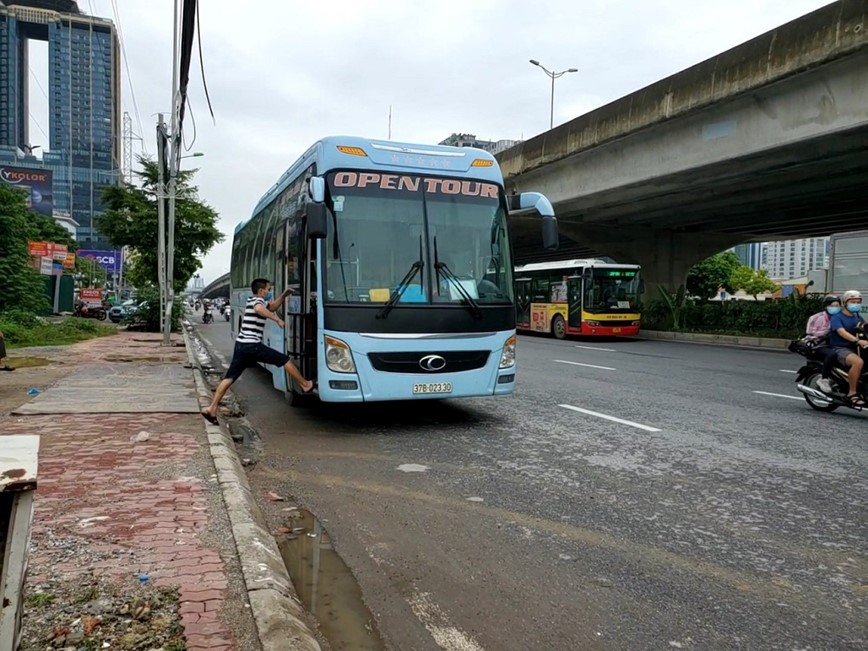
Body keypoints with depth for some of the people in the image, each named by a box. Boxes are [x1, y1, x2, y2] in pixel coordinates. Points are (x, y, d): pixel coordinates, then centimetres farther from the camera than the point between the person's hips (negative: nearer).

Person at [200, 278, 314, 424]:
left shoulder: (253, 301, 23)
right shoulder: (258, 300, -6)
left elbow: (272, 306, 34)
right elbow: (259, 309, -32)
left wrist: (285, 295, 24)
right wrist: (277, 319, -29)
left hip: (241, 345, 9)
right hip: (252, 345, -9)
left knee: (229, 377, 6)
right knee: (285, 360, 2)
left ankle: (211, 408, 3)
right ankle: (306, 385, 11)